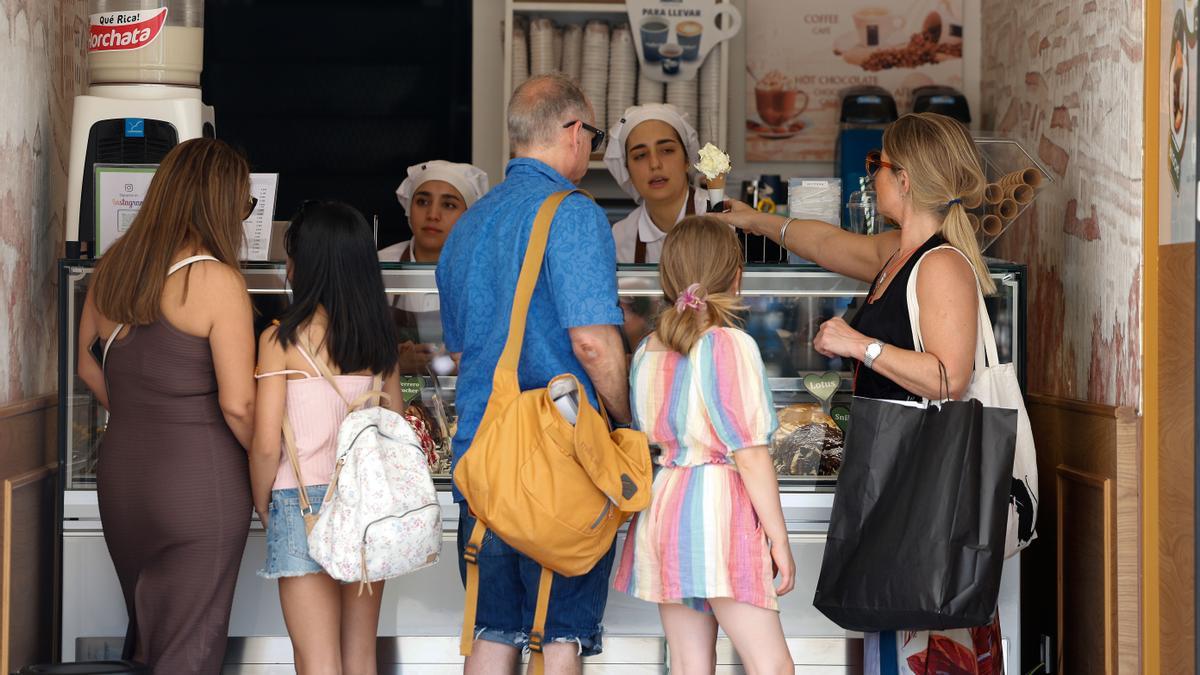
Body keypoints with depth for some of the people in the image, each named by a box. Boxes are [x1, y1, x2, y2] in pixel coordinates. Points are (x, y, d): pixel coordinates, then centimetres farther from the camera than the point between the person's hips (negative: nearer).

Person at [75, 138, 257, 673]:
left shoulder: (113, 267, 4)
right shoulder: (217, 281, -16)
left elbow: (89, 364, 16)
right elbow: (237, 404, -18)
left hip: (120, 473, 7)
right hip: (199, 479, -6)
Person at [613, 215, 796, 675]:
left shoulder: (647, 351, 12)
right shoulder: (729, 345, -9)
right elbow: (750, 452, -11)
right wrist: (779, 538, -7)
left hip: (663, 502, 7)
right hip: (718, 506, -7)